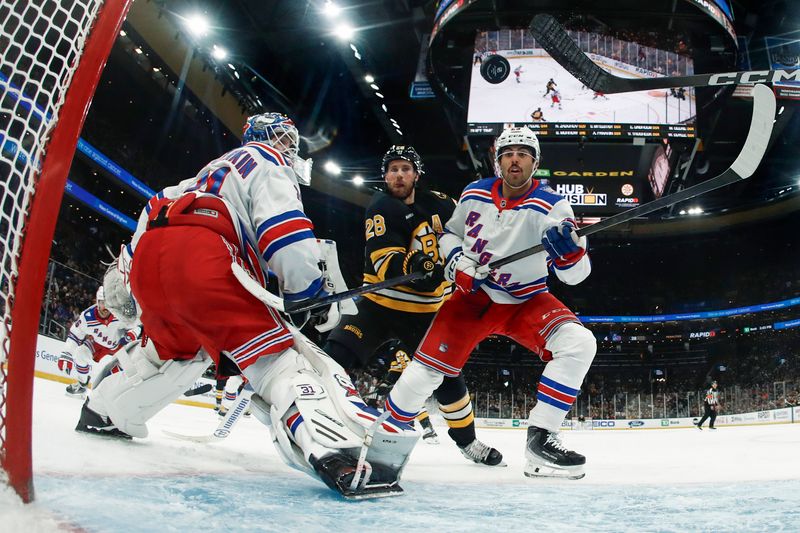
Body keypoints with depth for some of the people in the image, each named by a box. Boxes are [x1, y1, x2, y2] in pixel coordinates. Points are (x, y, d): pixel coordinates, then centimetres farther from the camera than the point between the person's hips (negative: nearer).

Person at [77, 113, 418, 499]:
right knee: (278, 352, -16)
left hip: (148, 253, 9)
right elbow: (283, 226, -6)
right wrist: (310, 289, -3)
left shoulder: (216, 168, 40)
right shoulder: (266, 159, 13)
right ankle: (337, 452, -34)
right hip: (197, 254, -9)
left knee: (173, 347, 34)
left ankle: (102, 412, 44)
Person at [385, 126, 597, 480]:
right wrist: (456, 258, -8)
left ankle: (541, 437, -20)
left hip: (527, 301, -1)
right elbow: (450, 233, 14)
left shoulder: (552, 206, -14)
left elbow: (575, 275, -16)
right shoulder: (475, 194, -4)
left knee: (579, 343, -27)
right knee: (425, 369, -8)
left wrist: (569, 248, -38)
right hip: (474, 295, 1)